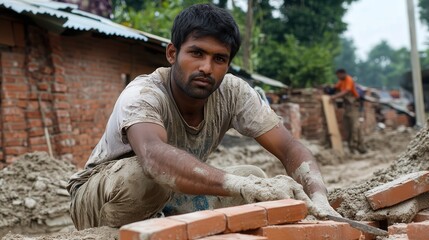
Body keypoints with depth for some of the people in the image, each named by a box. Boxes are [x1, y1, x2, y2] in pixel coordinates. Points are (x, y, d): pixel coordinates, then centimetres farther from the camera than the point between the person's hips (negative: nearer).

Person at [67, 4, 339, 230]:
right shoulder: (142, 95, -32)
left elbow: (289, 147, -23)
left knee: (255, 177, -13)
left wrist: (318, 198, -43)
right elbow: (155, 157, -53)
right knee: (142, 175, -38)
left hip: (168, 203, 6)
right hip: (96, 199, -5)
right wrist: (242, 185, -66)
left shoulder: (233, 93, -18)